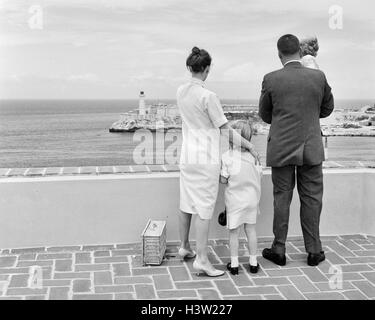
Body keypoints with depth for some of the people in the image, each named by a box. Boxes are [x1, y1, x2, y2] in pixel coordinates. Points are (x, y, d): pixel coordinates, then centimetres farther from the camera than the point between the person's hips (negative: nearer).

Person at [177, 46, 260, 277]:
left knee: (187, 203, 18)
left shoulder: (181, 92, 4)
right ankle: (202, 259, -1)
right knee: (205, 207, -3)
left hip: (187, 154, 7)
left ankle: (185, 247, 33)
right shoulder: (208, 96, -17)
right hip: (206, 157, -7)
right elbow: (226, 131, -14)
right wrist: (250, 146, -4)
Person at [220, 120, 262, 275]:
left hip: (234, 200, -3)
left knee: (234, 232, 8)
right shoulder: (253, 155, -5)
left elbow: (223, 180, -13)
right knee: (251, 229, 14)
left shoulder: (227, 157, -15)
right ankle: (253, 262, 21)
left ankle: (234, 264, 13)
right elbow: (258, 175, 1)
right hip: (252, 198, 3)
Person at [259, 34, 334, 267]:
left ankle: (279, 250, 17)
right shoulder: (319, 77, -4)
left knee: (282, 198, 9)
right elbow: (327, 109, 10)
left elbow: (265, 115, 4)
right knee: (311, 199, 10)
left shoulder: (271, 79, -8)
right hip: (311, 150, 1)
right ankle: (314, 251, 18)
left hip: (281, 149, -1)